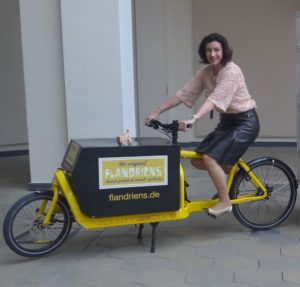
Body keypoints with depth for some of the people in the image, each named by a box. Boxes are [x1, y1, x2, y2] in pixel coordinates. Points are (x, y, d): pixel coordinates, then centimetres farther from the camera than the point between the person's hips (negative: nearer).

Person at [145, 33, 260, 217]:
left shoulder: (232, 71, -21)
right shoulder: (206, 72, 2)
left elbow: (215, 98, -35)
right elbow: (185, 93, -2)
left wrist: (193, 119, -48)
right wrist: (158, 111, -7)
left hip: (245, 122, -8)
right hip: (227, 121, 8)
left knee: (210, 158, -22)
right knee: (198, 160, 0)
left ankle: (225, 202, -5)